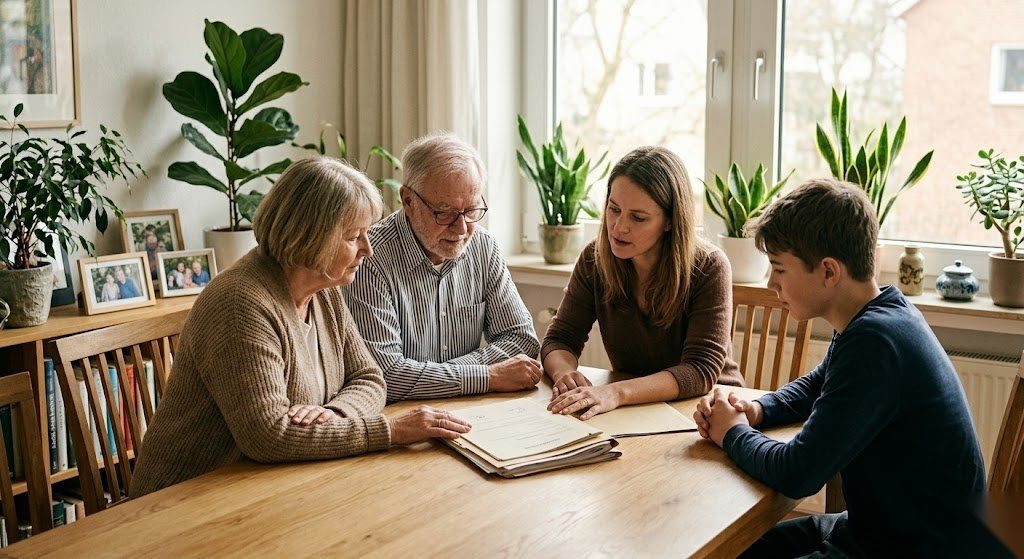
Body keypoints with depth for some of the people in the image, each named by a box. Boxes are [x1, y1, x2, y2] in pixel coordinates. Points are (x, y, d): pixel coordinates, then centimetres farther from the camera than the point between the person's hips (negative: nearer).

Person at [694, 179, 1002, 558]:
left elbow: (796, 475, -28)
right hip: (876, 527, 9)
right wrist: (754, 410, 1)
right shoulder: (879, 316, 3)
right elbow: (813, 386, 21)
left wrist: (733, 433, -8)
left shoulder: (874, 342, -28)